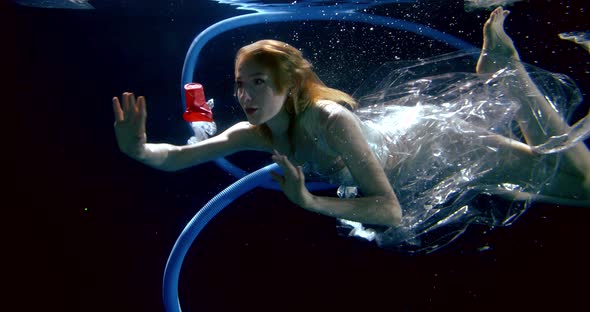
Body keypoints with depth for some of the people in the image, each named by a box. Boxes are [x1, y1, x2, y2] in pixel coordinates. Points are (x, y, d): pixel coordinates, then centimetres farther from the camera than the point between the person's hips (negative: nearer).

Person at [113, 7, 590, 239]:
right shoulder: (255, 133, -19)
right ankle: (491, 72, 37)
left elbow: (391, 211, -41)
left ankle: (505, 64, 11)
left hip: (433, 152, -6)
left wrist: (310, 201, -52)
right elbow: (177, 157, -21)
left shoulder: (330, 119, -40)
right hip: (401, 148, 6)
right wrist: (137, 149, -42)